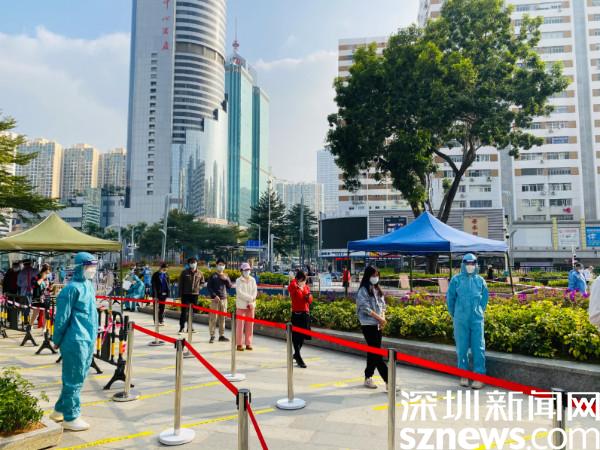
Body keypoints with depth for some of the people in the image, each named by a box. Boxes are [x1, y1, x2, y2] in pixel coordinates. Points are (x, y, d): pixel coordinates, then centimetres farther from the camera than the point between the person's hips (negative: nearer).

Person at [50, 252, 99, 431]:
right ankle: (70, 418, 17)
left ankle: (60, 410, 35)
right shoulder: (73, 288, -17)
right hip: (75, 341, -9)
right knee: (74, 379, 4)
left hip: (88, 340, 9)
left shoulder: (89, 285, 9)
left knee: (78, 378, 19)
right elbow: (62, 317, -13)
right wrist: (57, 340, -7)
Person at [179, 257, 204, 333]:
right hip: (186, 294, -2)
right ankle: (181, 327, 1)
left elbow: (202, 282, 18)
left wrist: (199, 287, -1)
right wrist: (181, 293, -1)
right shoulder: (184, 272, -1)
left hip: (195, 294, 3)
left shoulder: (199, 273, 5)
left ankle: (190, 327, 19)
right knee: (184, 311, -5)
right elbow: (181, 283, 2)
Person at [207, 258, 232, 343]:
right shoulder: (213, 276, 0)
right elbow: (209, 287, -3)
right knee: (213, 318, -6)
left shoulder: (226, 276, 13)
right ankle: (212, 336, -1)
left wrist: (226, 280, -8)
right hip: (215, 299, -4)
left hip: (224, 299, 4)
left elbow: (230, 286, 9)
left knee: (222, 318, 7)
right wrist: (214, 296, -14)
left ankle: (221, 335, 14)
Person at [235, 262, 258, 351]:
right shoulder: (238, 281, -1)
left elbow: (254, 292, 3)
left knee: (250, 325, 5)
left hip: (251, 305, 4)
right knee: (240, 325, -3)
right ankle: (239, 344, 3)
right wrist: (250, 298, -16)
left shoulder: (252, 280, 10)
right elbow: (239, 293, -11)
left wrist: (251, 302, -10)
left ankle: (248, 344, 12)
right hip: (241, 305, -4)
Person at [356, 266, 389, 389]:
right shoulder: (363, 290, -8)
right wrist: (380, 318, -13)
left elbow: (383, 305, 14)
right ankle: (388, 381, -8)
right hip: (368, 325, -7)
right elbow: (366, 308, -14)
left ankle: (368, 378, 23)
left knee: (373, 352, 12)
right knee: (377, 353, -7)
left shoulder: (378, 290, 14)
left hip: (378, 325, 7)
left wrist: (383, 318, -3)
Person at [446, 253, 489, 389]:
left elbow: (485, 297, 16)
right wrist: (454, 314, 10)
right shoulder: (456, 279, -1)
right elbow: (450, 298, 6)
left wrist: (480, 311, 14)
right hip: (461, 320, -1)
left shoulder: (480, 280, 4)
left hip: (477, 319, 1)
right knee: (462, 348, 7)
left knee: (478, 347, 0)